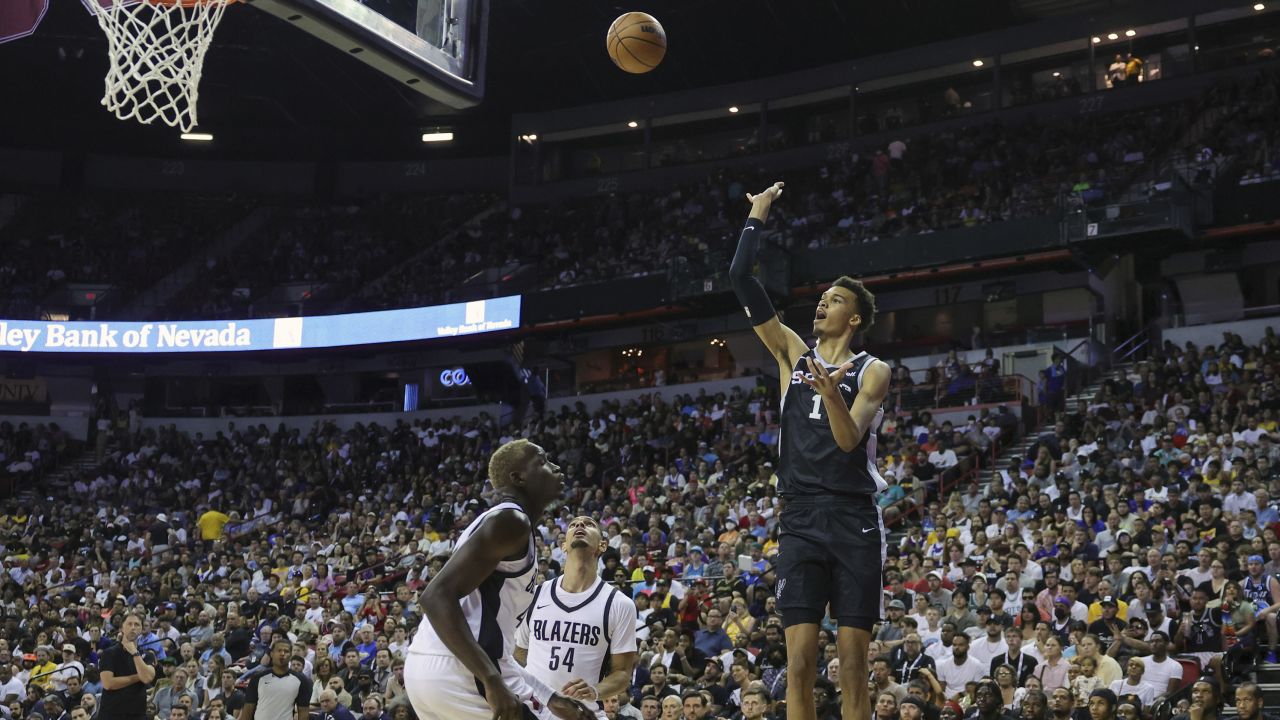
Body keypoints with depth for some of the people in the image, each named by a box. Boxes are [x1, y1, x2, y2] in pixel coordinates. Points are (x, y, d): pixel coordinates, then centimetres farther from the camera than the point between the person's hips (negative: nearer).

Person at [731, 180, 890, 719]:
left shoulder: (871, 371, 3)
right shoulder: (793, 354, 13)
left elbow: (849, 440, -13)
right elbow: (741, 280, 8)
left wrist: (831, 392, -30)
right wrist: (757, 216, 7)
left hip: (853, 520, -2)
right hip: (800, 519, 3)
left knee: (852, 665, -2)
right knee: (800, 662, -4)